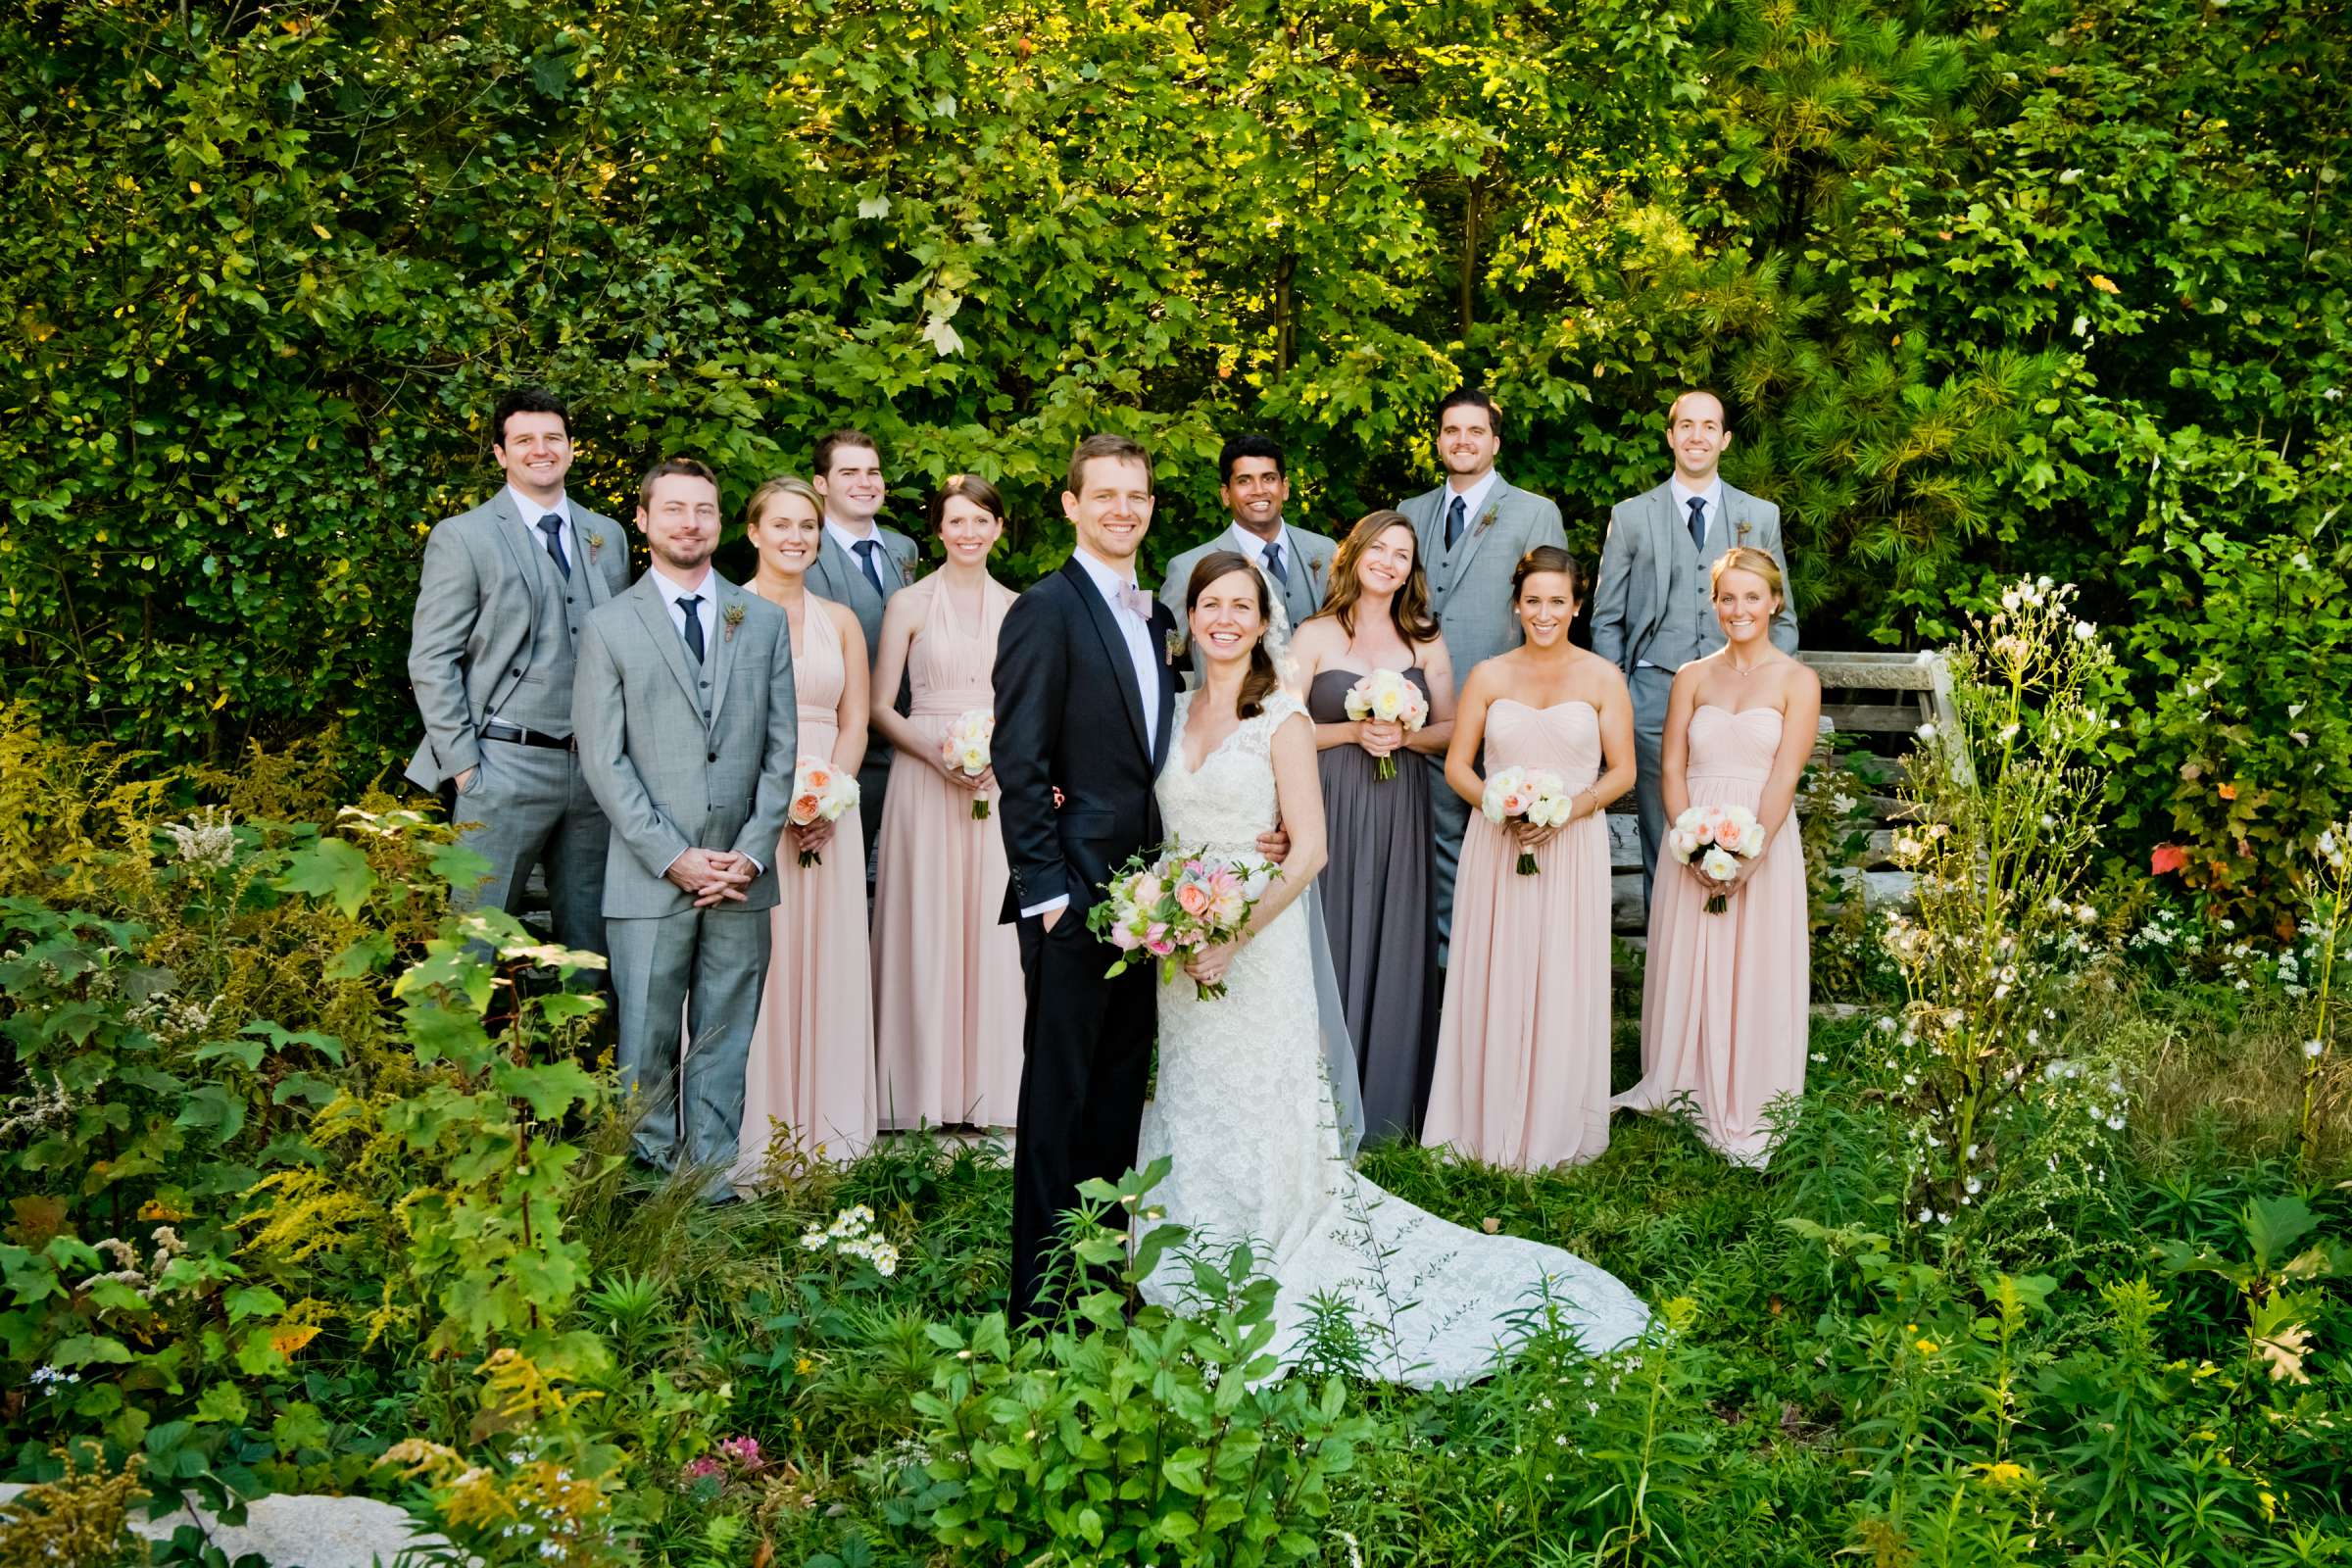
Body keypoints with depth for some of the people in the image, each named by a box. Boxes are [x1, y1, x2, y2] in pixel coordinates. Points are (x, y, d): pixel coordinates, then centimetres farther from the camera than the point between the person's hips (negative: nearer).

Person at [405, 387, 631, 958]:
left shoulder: (607, 536, 14)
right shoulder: (462, 537, -1)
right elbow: (431, 661, -4)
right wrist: (462, 764, -10)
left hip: (595, 767, 5)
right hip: (505, 767, -5)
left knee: (592, 943, 11)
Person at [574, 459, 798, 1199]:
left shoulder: (764, 621, 11)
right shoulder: (608, 628, 3)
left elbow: (781, 747, 8)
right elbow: (604, 760, -2)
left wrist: (752, 853, -4)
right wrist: (674, 858, -10)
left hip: (741, 873, 2)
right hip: (650, 877, -2)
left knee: (725, 1038, 7)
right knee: (646, 1042, 1)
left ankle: (714, 1169, 15)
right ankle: (653, 1173, 13)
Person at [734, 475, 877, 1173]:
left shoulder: (840, 621, 13)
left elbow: (854, 723, 10)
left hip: (830, 806, 4)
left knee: (827, 955, 4)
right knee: (756, 958, -4)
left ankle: (826, 1126, 13)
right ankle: (756, 1133, 3)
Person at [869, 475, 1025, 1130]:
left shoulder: (1018, 608, 10)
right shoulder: (909, 604, 2)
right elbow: (880, 706, -1)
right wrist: (937, 753, -14)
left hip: (1001, 781, 2)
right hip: (925, 776, -2)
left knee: (993, 927, 2)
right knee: (928, 926, -2)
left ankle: (990, 1088, 10)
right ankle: (927, 1090, 6)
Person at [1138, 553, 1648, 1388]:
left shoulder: (1282, 718, -7)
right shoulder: (1176, 711, 9)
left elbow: (1308, 849, -11)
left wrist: (1237, 934, -20)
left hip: (1258, 943, -5)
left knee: (1260, 1115, 0)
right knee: (1190, 1112, 11)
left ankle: (1264, 1291, 12)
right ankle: (1200, 1276, 25)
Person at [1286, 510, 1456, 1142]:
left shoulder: (1425, 641, 10)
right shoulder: (1314, 637, 2)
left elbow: (1449, 729, 10)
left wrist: (1404, 735, -8)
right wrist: (1354, 732, -13)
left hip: (1400, 815, 2)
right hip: (1330, 811, -2)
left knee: (1396, 947, 3)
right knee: (1332, 945, -1)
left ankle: (1388, 1104, 14)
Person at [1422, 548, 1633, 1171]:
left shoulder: (1602, 678, 3)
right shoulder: (1488, 677, 6)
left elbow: (1622, 771, 2)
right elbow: (1457, 764, 6)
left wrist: (1569, 809, -14)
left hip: (1574, 848, -1)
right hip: (1496, 846, 1)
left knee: (1563, 983, 1)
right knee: (1496, 978, 3)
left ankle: (1556, 1130, 14)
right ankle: (1491, 1125, 14)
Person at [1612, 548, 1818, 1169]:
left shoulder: (1797, 681, 0)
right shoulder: (1692, 677, 8)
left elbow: (1784, 776, -8)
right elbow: (1671, 769, 3)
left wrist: (1748, 853, -18)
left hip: (1764, 843, -3)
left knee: (1756, 972, 1)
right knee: (1688, 968, 8)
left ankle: (1747, 1117, 12)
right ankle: (1685, 1091, 24)